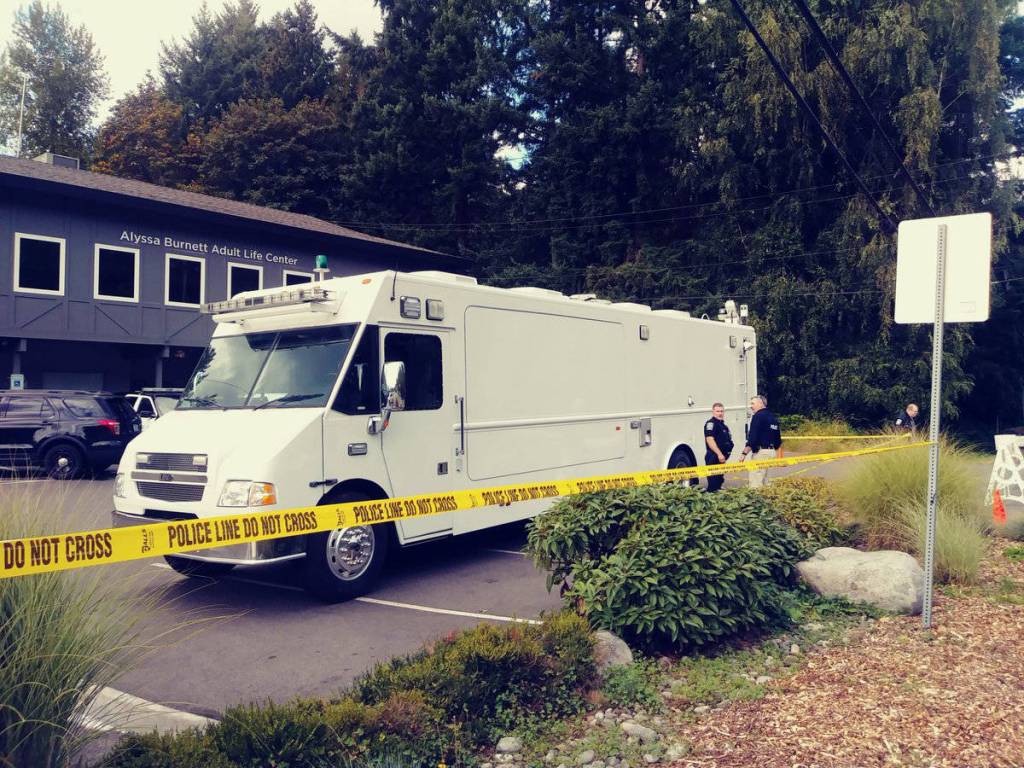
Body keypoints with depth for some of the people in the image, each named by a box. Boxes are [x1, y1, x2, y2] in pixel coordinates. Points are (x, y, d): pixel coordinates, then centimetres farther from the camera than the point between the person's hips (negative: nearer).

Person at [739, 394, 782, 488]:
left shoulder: (758, 416, -11)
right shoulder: (773, 417, 17)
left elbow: (752, 438, -18)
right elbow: (778, 439, 21)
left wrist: (744, 453, -17)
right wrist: (776, 452, 30)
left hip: (760, 452, -10)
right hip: (772, 451, 10)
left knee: (755, 483, -9)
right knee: (762, 480, 15)